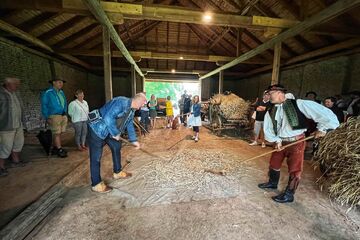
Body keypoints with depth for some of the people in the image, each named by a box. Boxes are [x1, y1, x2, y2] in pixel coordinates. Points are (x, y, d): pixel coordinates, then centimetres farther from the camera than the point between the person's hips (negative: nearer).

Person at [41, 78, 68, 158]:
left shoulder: (61, 92, 13)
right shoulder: (48, 93, -7)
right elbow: (44, 105, -7)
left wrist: (65, 112, 12)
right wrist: (47, 117, -10)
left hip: (63, 116, 7)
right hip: (54, 116, -7)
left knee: (58, 133, 11)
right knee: (57, 133, -3)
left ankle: (55, 148, 23)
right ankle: (59, 150, 4)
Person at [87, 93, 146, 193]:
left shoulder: (131, 110, 5)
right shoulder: (121, 102, -27)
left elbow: (129, 125, 15)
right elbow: (108, 118, -34)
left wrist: (134, 140, 15)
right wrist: (115, 134, -22)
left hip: (109, 130, 10)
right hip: (96, 128, -10)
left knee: (116, 147, 15)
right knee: (96, 157, -3)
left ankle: (117, 172, 31)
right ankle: (96, 184, 10)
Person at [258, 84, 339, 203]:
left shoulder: (298, 104, -13)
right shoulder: (270, 112, 1)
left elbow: (323, 111, -14)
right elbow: (268, 129, -1)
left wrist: (322, 128, -12)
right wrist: (276, 140, -12)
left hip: (296, 142, -5)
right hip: (280, 142, 5)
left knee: (294, 170, 3)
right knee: (273, 164, 17)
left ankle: (288, 195, 21)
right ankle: (272, 183, 43)